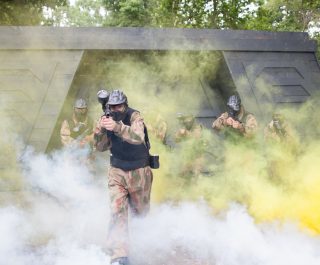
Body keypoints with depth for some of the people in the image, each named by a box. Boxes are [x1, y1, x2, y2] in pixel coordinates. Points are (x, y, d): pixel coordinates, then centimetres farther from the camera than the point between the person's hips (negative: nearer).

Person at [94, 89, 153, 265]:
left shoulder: (134, 117, -18)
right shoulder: (108, 120, -5)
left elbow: (138, 137, -38)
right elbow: (101, 148, -3)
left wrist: (117, 128, -53)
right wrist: (99, 132, -23)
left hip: (139, 172, -2)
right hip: (117, 172, 2)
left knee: (140, 211, 16)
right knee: (117, 211, -13)